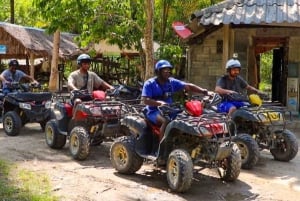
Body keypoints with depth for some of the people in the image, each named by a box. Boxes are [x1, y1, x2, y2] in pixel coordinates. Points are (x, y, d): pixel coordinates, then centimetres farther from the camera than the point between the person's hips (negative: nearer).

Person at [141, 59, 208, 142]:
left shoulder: (172, 82, 10)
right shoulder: (149, 83, -5)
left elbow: (188, 86, 3)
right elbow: (145, 100, -15)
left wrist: (202, 90, -13)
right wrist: (160, 103, -31)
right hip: (154, 111, -5)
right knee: (166, 121, -35)